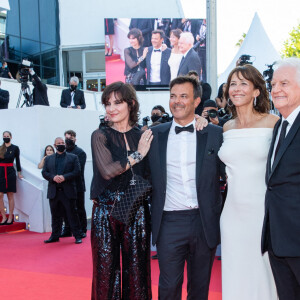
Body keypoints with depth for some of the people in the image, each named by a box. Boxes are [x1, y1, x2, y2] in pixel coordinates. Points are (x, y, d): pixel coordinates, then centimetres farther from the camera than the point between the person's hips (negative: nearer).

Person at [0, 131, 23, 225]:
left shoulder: (15, 148, 2)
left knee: (10, 196, 2)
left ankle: (10, 217, 8)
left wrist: (19, 173, 9)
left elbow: (17, 161, 8)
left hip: (10, 172, -2)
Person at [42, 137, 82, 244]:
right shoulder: (48, 159, 15)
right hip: (54, 192, 3)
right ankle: (55, 236, 20)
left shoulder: (73, 157, 6)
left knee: (72, 214, -1)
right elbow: (44, 172, 8)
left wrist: (64, 177, -16)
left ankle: (77, 236, 5)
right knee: (55, 215, 10)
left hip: (68, 191, -3)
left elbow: (77, 171, -3)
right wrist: (53, 177, -12)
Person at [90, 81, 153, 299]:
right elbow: (107, 171, -13)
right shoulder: (101, 136, 0)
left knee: (136, 269, 7)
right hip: (106, 210, -1)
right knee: (106, 268, 6)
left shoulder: (143, 137, 5)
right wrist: (137, 155, -7)